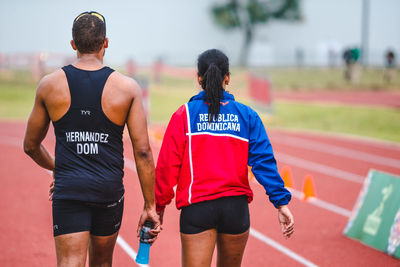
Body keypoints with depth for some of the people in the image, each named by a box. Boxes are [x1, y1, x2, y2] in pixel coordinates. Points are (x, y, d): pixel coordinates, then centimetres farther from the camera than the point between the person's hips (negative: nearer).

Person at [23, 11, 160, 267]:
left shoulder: (50, 84, 1)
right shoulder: (127, 87, -3)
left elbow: (31, 145, 11)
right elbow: (143, 152, -6)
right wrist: (150, 206, 1)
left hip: (68, 189, -1)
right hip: (109, 189, 1)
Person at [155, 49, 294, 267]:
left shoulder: (184, 115, -2)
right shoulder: (247, 116, 4)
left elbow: (168, 164, -4)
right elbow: (264, 161, -4)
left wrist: (159, 205, 5)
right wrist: (281, 201, -5)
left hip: (197, 207, -3)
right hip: (236, 206, 3)